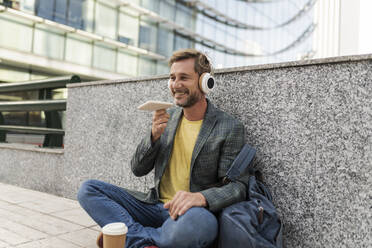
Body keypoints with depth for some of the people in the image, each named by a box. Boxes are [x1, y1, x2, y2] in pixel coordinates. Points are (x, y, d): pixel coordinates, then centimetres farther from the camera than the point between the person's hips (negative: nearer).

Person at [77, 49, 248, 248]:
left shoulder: (230, 128, -8)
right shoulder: (168, 118, 7)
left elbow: (238, 186, -10)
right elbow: (138, 170, 8)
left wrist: (202, 197, -31)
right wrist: (154, 135, -11)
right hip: (156, 206, 5)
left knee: (197, 221, -41)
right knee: (88, 189, -7)